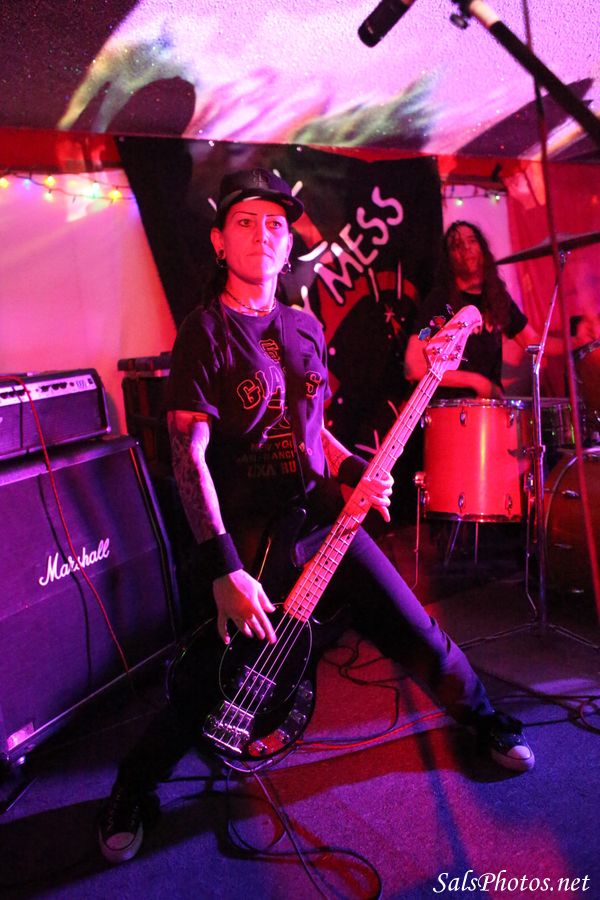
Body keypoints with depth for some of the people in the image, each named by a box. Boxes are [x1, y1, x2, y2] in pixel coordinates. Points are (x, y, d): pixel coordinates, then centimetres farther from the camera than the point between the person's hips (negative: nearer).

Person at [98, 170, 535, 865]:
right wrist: (224, 569, -25)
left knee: (417, 636, 10)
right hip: (249, 539, -5)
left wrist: (355, 472, 2)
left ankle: (481, 717, 40)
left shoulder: (305, 330, 10)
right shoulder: (204, 334, -8)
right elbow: (188, 457, -17)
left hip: (325, 522, 5)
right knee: (213, 685, -4)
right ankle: (132, 793, 26)